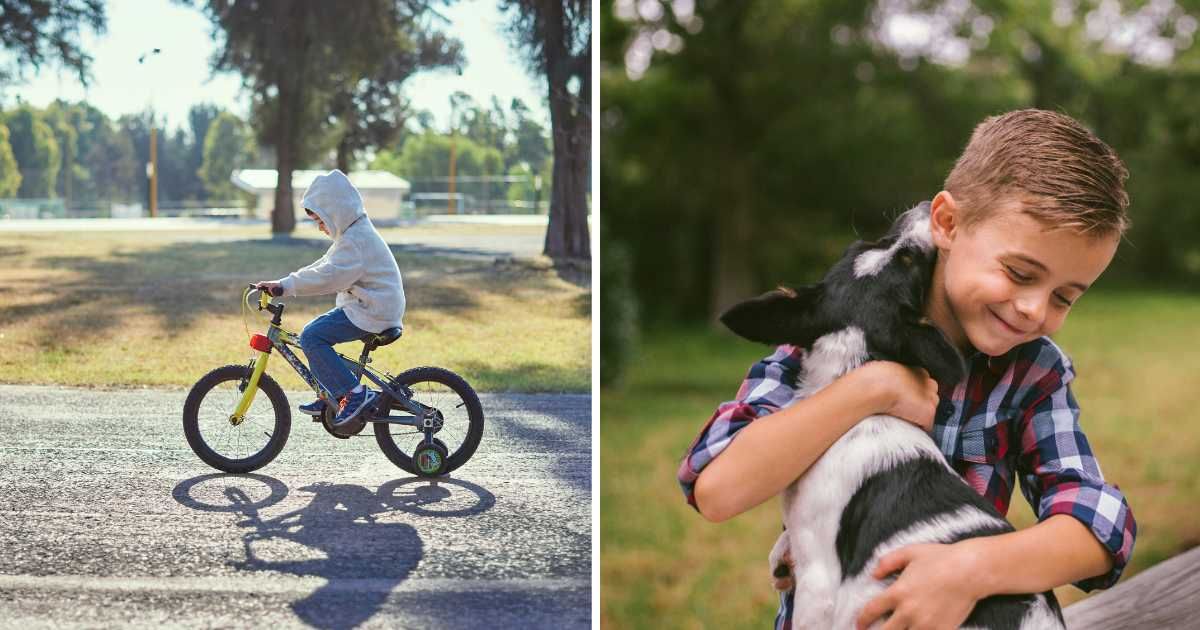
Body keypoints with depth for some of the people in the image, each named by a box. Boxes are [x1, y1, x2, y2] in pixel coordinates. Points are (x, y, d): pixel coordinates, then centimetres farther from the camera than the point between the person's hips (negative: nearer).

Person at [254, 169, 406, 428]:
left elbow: (328, 275, -27)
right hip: (371, 306, 11)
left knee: (311, 336, -16)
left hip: (372, 312, -11)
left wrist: (286, 285, -24)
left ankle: (354, 393, -16)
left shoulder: (357, 239, -18)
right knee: (315, 332, 13)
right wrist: (284, 284, 10)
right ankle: (330, 397, 20)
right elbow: (324, 266, 19)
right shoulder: (353, 233, 17)